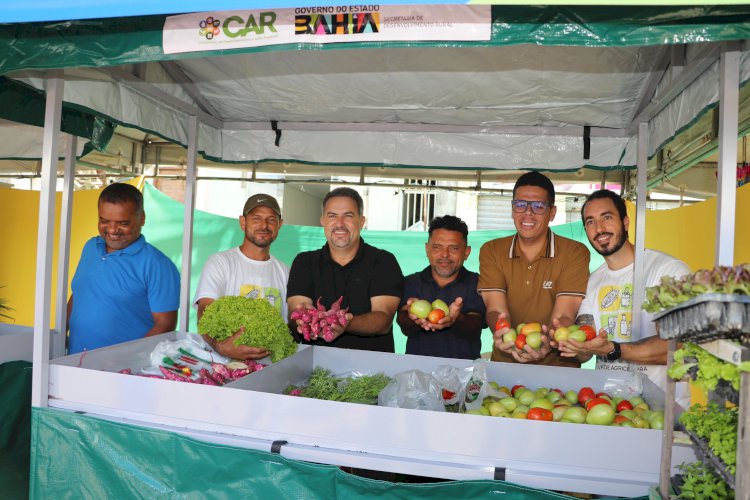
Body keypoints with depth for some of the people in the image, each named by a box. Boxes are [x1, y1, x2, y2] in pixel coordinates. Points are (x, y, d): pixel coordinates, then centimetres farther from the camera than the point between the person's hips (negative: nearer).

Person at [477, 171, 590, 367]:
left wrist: (548, 341, -32)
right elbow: (495, 309, -8)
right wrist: (505, 335, -28)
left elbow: (564, 314, -12)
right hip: (504, 361, 1)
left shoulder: (575, 253, -3)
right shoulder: (491, 251, 3)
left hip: (558, 364, 0)